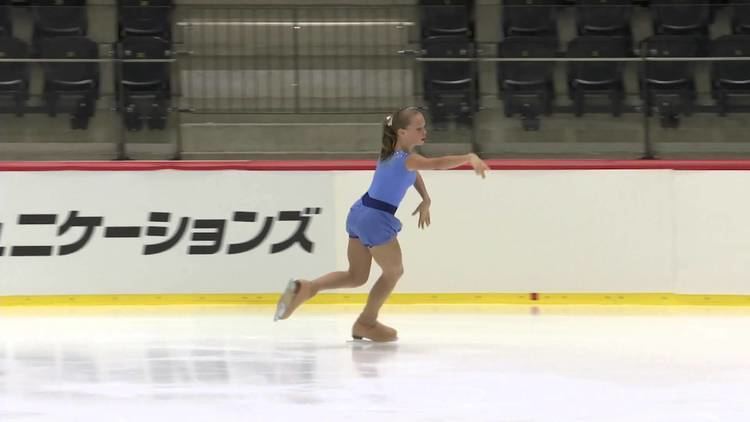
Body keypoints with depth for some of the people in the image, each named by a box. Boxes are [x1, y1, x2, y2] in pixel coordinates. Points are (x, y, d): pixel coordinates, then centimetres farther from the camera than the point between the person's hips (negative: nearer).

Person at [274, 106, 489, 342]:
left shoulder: (391, 153, 13)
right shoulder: (408, 159, -15)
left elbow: (414, 173, 31)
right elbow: (437, 164, -33)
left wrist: (426, 200, 22)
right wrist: (470, 158, -39)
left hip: (359, 213, 9)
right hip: (376, 220, -9)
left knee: (357, 276, 18)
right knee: (394, 271, 14)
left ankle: (306, 288, 0)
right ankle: (366, 323, 22)